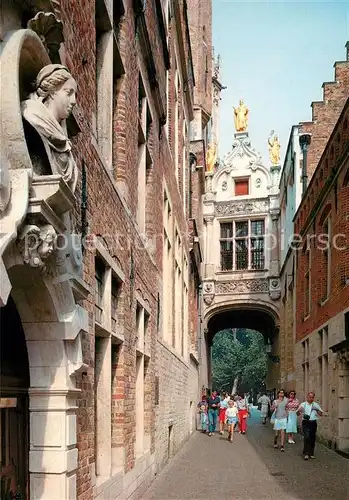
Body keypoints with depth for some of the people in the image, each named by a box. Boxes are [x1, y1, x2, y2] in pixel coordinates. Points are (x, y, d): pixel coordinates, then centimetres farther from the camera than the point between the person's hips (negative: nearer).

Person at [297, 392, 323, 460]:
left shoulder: (316, 405, 12)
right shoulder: (303, 404, 5)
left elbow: (321, 414, 9)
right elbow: (297, 413, 2)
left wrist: (317, 410, -11)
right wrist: (299, 411, -21)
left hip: (313, 423, 3)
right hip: (305, 422, -3)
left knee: (313, 438, 6)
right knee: (307, 437, -15)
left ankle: (311, 453, 19)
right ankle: (306, 453, -11)